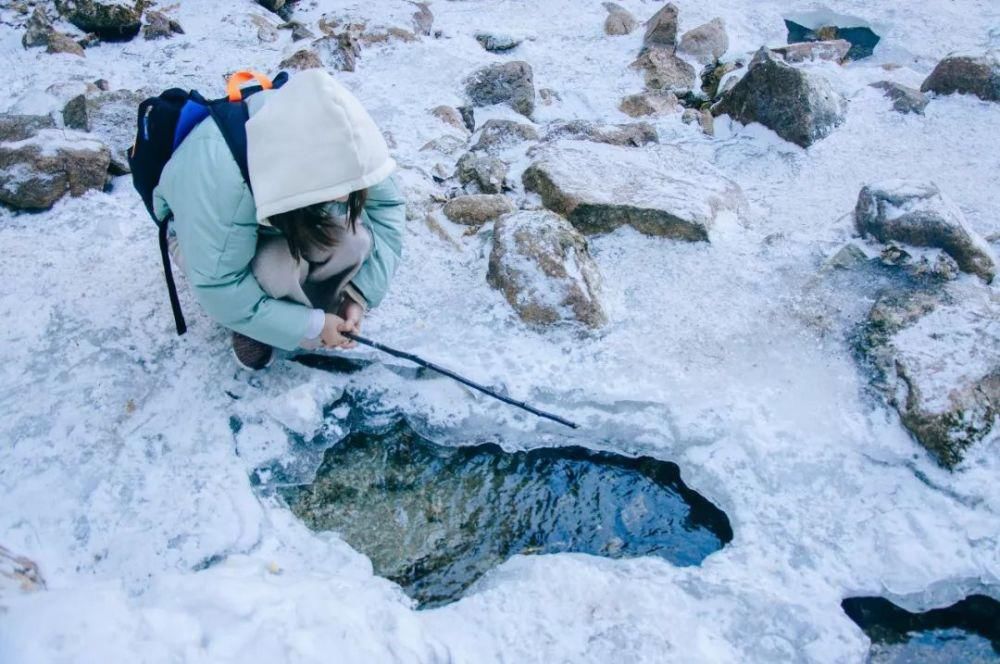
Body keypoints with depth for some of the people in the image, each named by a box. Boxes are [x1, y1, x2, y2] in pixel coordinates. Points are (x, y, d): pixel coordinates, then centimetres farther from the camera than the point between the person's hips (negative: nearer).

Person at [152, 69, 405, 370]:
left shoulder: (332, 140, -30)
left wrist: (360, 292, -27)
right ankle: (252, 324, -2)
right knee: (279, 270, -36)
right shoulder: (220, 173, -43)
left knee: (355, 236, -27)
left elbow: (387, 205, -19)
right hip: (200, 235, -3)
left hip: (288, 221, 4)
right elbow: (218, 286, -37)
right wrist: (311, 324, -31)